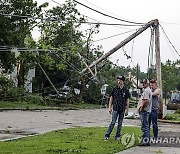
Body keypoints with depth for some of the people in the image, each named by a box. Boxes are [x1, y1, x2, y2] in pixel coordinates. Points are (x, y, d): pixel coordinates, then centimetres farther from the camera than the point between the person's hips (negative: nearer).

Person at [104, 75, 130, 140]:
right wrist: (110, 107, 1)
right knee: (113, 122, -7)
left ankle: (117, 136, 15)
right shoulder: (115, 89, 2)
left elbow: (127, 101, 7)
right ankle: (107, 135, -4)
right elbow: (111, 99, 6)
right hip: (115, 109, -1)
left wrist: (127, 110, 4)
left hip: (122, 110, 1)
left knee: (120, 123, 7)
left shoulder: (126, 90, 2)